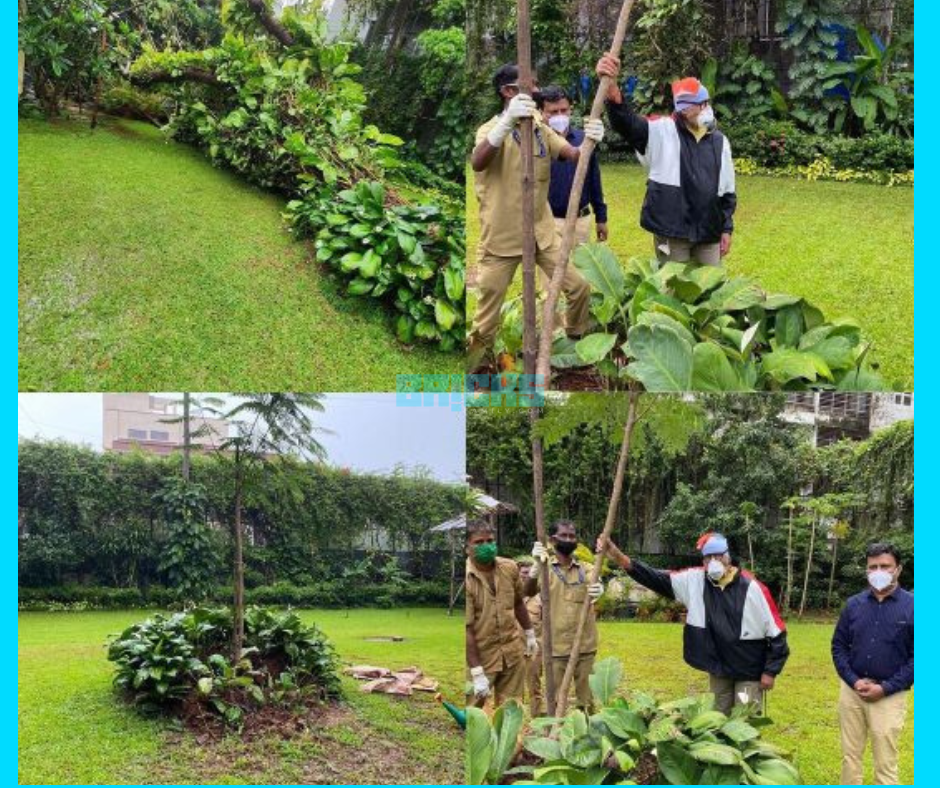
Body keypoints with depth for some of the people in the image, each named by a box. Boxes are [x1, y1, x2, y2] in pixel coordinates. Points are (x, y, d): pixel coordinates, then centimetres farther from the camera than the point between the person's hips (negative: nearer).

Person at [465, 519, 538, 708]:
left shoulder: (510, 568, -3)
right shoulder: (467, 578, -20)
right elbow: (467, 628, -20)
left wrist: (530, 634, 20)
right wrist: (477, 673, -22)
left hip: (513, 651, 5)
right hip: (480, 653, -5)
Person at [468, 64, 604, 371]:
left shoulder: (540, 128, 8)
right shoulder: (493, 128, -11)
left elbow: (572, 154, -6)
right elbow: (477, 162, -33)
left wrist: (589, 141, -31)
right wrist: (508, 121, -48)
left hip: (541, 231, 6)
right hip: (501, 237, -5)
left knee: (579, 287, 7)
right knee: (486, 319, 1)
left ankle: (575, 340, 31)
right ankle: (476, 368, 18)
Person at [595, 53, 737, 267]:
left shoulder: (720, 142, 10)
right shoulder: (662, 132, -4)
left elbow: (728, 191, 15)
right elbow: (627, 123, -23)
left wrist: (727, 229, 9)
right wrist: (611, 88, -43)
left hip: (709, 233, 4)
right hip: (672, 231, -4)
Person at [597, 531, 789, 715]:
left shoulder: (752, 587, -19)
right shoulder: (694, 580, -8)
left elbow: (777, 631, -13)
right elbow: (656, 579, -12)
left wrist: (770, 671, -11)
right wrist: (619, 557, -24)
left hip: (749, 672, -4)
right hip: (718, 669, 4)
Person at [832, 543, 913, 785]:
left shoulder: (912, 606, -8)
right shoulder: (853, 604, 4)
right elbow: (839, 646, 9)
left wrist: (885, 688, -13)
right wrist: (853, 681, -6)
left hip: (889, 695, -4)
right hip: (851, 691, 4)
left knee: (885, 763, 2)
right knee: (850, 756, 14)